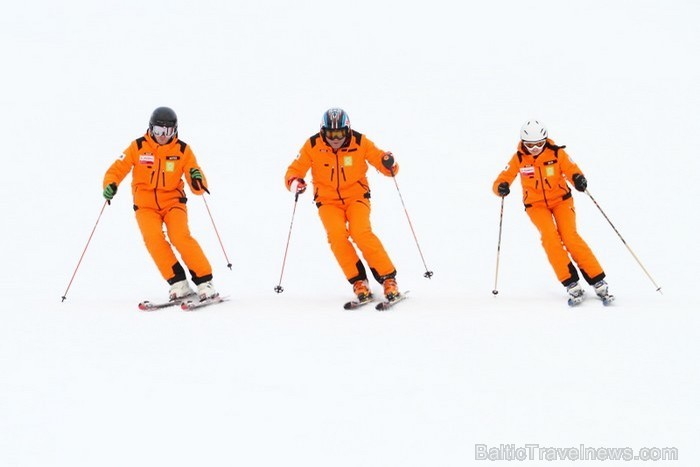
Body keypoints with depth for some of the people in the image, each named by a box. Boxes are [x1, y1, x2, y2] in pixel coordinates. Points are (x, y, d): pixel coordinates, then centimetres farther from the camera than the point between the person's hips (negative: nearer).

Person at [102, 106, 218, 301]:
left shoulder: (182, 150, -1)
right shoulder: (138, 147, -2)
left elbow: (197, 185, -4)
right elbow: (118, 168, -1)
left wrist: (197, 181, -29)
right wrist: (110, 185, -22)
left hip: (173, 201, -1)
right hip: (146, 205, 1)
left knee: (180, 236, -25)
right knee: (153, 238, -25)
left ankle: (204, 282, -19)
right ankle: (179, 283, -20)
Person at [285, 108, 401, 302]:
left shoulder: (360, 142, -11)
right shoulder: (313, 146, -11)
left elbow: (381, 162, -5)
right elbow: (294, 170, -5)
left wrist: (389, 164, -29)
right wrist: (294, 182, -28)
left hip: (356, 196, -1)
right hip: (328, 200, 1)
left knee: (361, 234, -26)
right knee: (337, 236, -26)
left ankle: (389, 279, -16)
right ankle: (359, 281, -15)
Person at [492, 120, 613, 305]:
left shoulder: (556, 153, -13)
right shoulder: (519, 158, -10)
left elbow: (572, 170, -15)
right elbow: (502, 179, -10)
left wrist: (578, 179, -39)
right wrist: (501, 187, -34)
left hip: (561, 199, -1)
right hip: (536, 204, 1)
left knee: (570, 237, -19)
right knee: (550, 237, -23)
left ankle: (598, 282, -14)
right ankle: (572, 284, -20)